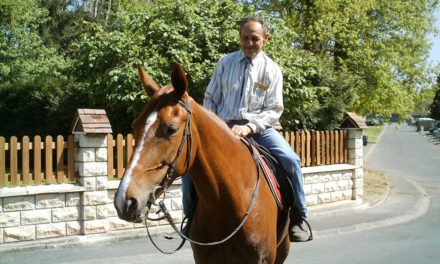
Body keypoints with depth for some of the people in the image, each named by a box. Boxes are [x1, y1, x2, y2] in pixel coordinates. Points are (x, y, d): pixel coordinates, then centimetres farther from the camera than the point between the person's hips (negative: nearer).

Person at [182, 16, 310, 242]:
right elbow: (210, 99, 15)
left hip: (258, 127, -1)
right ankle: (192, 216, 2)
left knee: (291, 160, -25)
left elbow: (274, 110, -2)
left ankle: (297, 219, -8)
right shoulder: (225, 63, 10)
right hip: (224, 126, 2)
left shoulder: (272, 69, 4)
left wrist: (249, 127, -18)